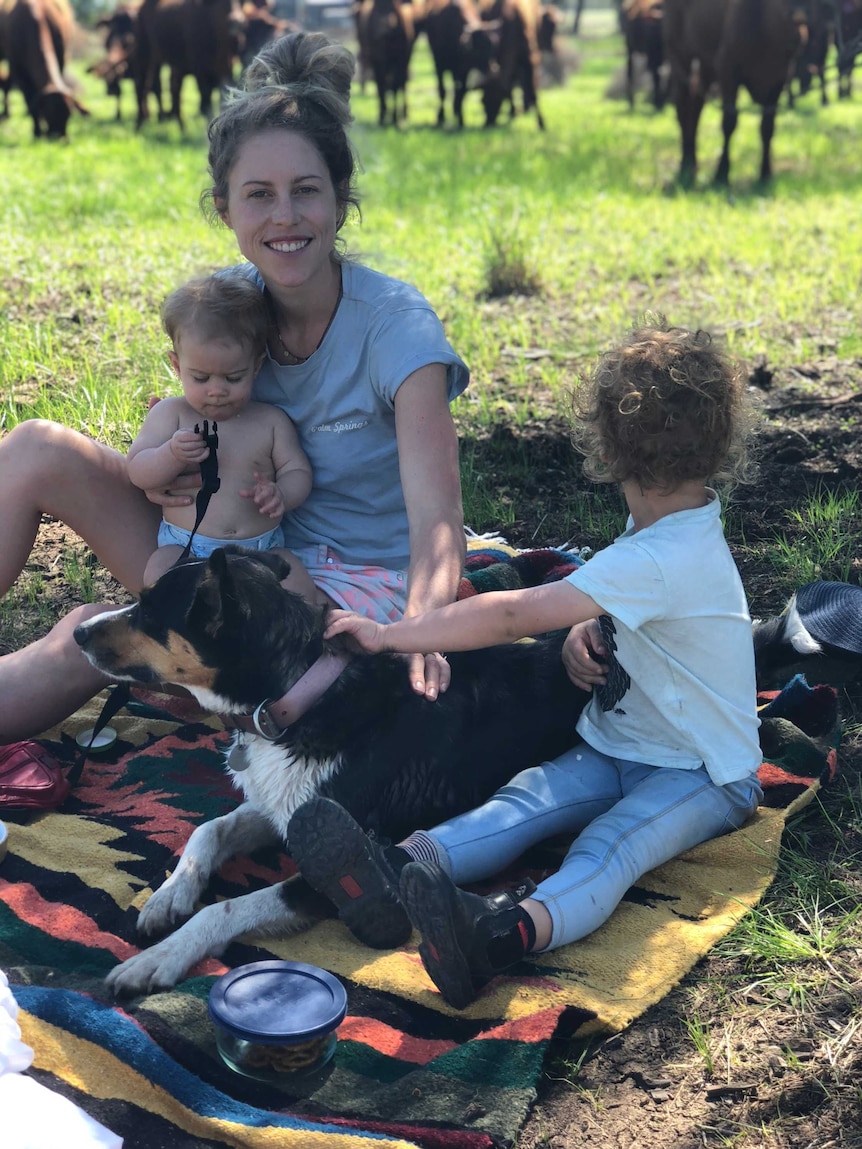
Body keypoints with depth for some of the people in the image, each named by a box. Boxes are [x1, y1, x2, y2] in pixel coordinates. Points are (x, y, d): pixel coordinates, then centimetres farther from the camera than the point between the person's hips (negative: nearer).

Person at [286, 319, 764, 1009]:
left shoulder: (666, 559, -28)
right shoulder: (678, 527, 6)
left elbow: (514, 616, -32)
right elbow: (618, 619, 23)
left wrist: (389, 634, -27)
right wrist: (586, 636, -3)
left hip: (704, 776, -8)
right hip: (618, 748, 8)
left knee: (608, 847, -37)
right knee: (528, 799, -20)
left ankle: (506, 932, -67)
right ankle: (397, 873, -44)